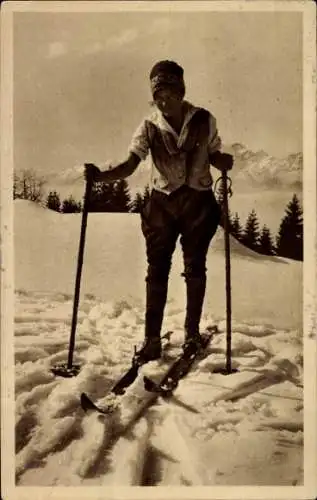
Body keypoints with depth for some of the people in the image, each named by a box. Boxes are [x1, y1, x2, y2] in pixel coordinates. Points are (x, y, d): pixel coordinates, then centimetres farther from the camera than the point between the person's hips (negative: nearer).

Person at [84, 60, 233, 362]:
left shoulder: (204, 121, -4)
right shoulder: (150, 127, -5)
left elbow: (215, 157, 7)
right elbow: (130, 165, -13)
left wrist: (226, 162, -16)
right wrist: (101, 175, -31)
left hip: (199, 201, 0)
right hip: (162, 202, 0)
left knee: (195, 268, 5)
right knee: (157, 269, -2)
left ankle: (192, 332, 19)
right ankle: (152, 339, 4)